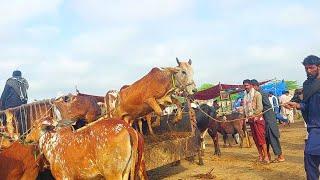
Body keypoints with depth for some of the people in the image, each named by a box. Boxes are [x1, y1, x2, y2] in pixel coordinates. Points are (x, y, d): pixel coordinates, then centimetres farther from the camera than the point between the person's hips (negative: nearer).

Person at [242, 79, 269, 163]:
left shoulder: (257, 94, -7)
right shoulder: (245, 96, 13)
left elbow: (260, 107, -13)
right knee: (255, 138, 9)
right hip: (250, 120, 6)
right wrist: (247, 116, 4)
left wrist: (254, 116, -16)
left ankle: (266, 156, -4)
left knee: (261, 137, -8)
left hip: (257, 118, -6)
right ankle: (260, 155, 18)